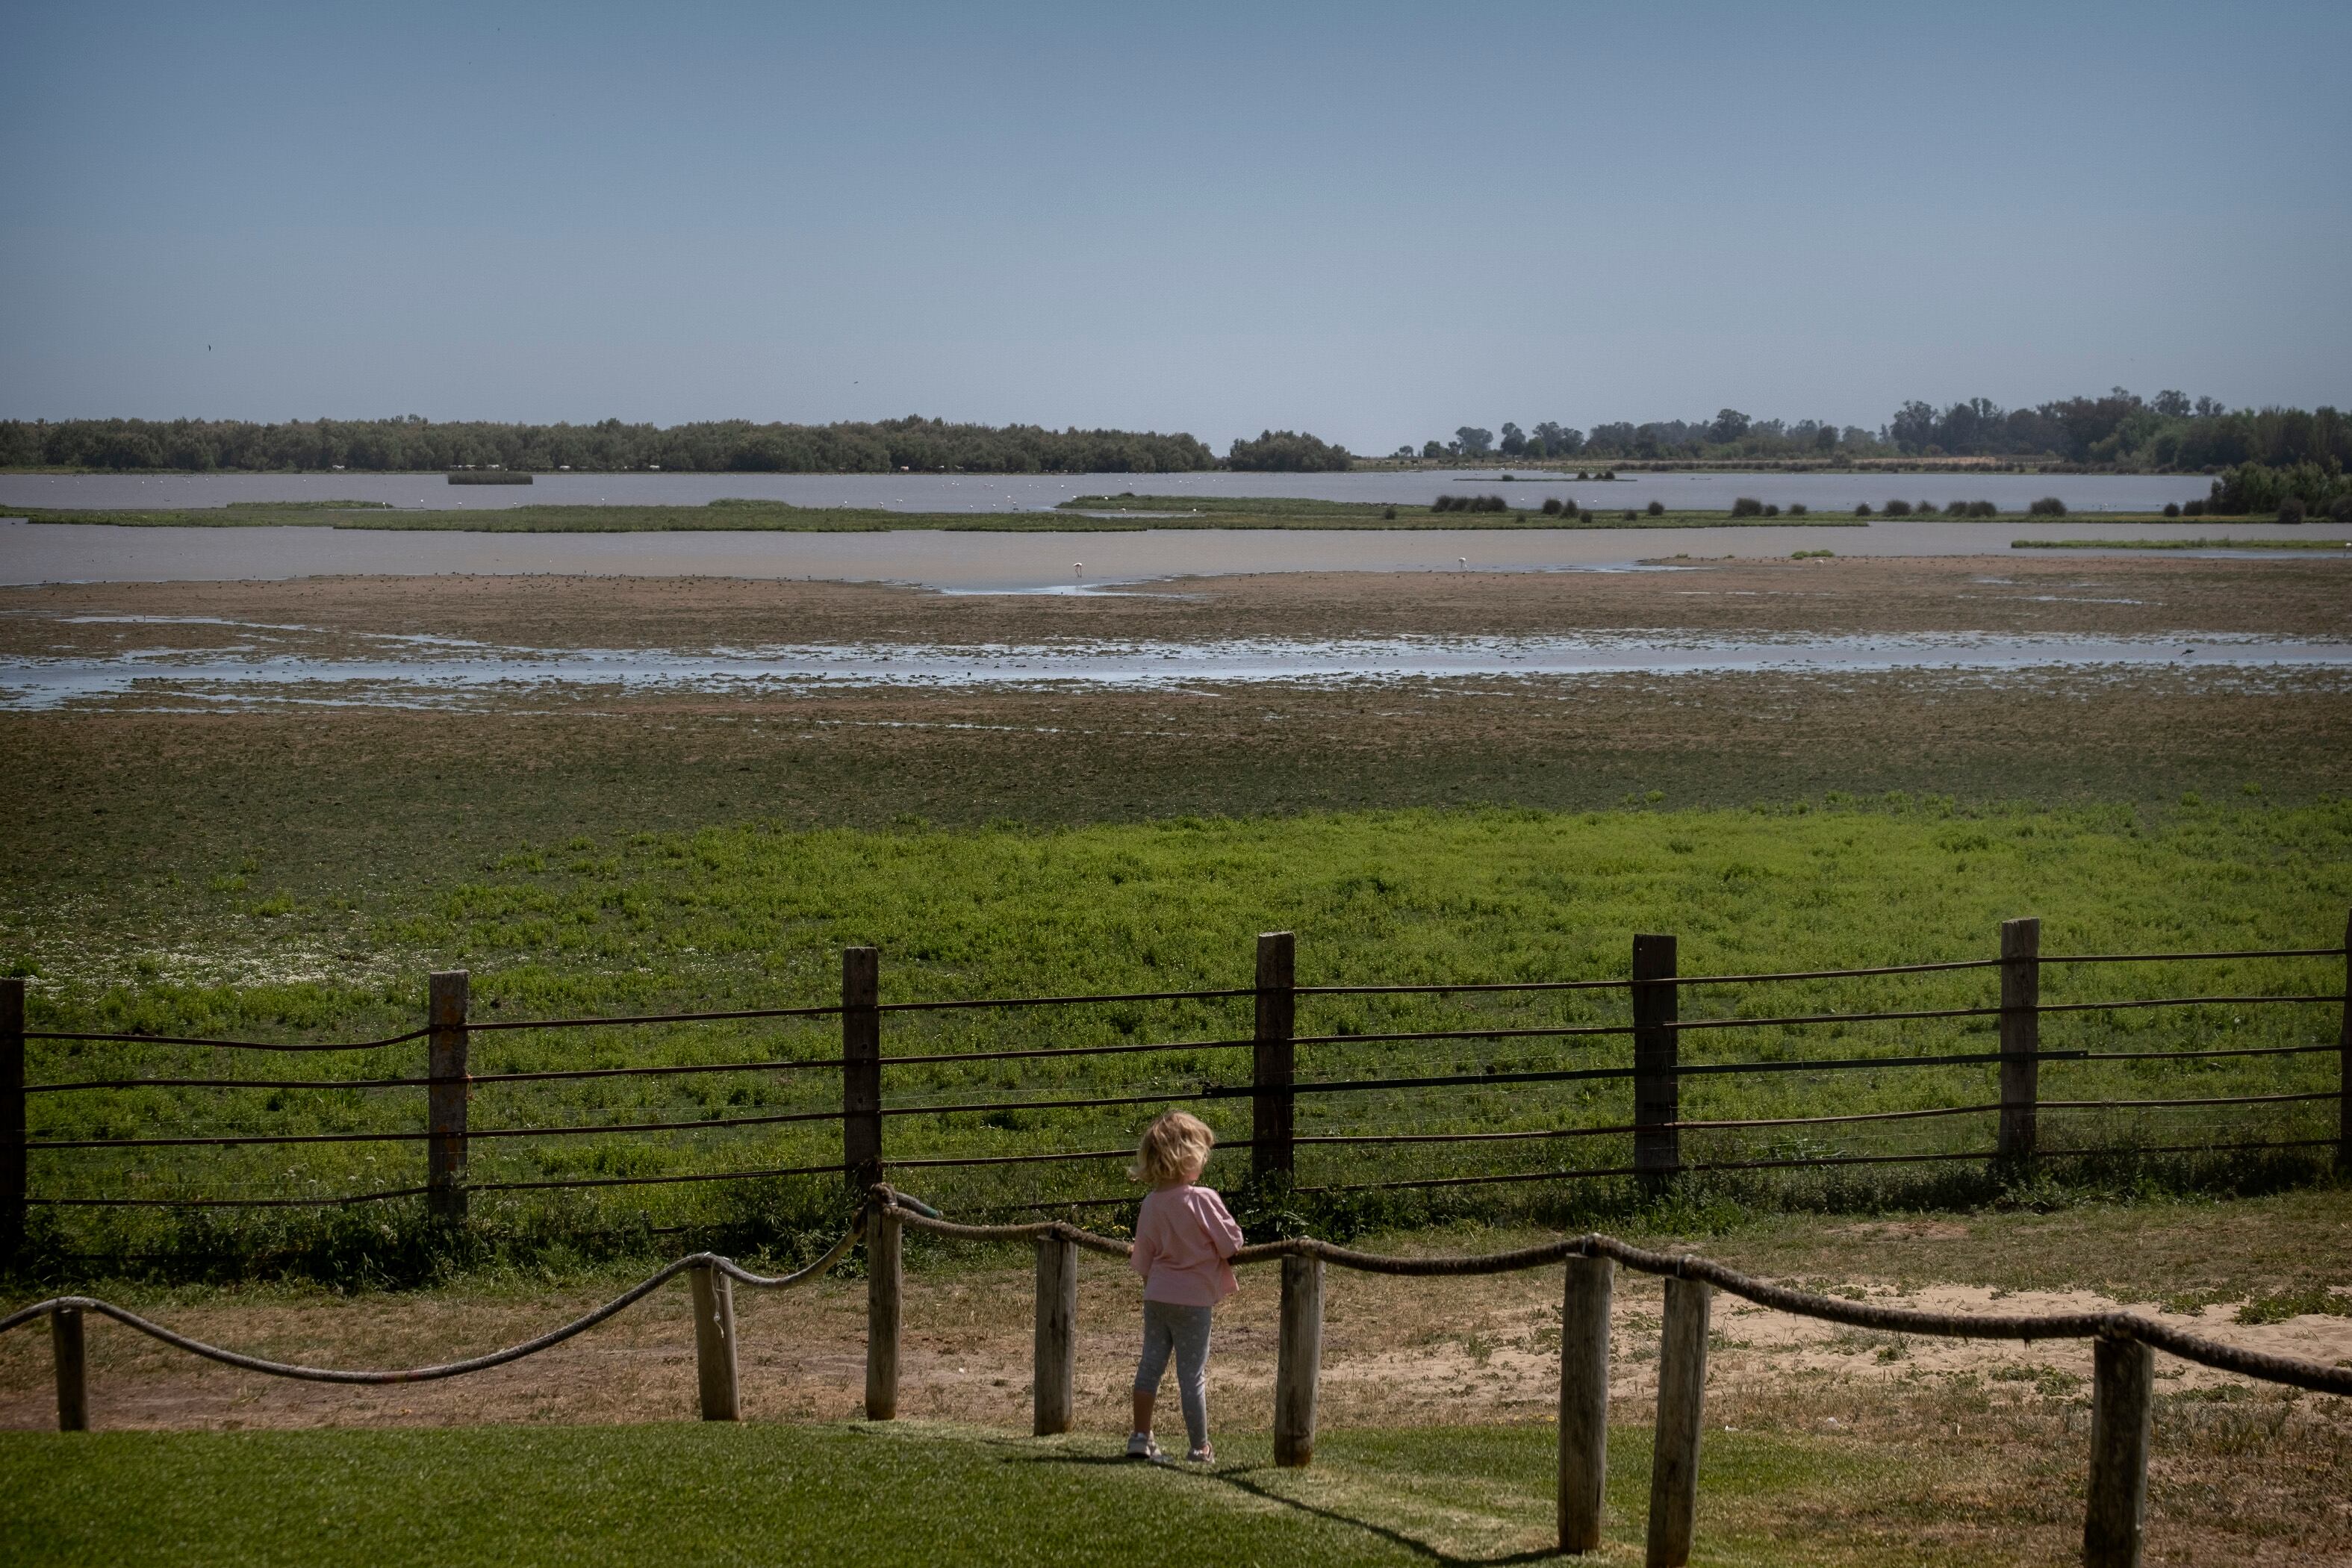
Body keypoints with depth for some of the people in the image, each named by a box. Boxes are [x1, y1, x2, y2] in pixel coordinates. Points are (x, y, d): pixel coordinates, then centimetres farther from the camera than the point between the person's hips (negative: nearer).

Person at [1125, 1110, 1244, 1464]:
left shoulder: (1151, 1203, 1)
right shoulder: (1202, 1199, -18)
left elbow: (1143, 1258, 9)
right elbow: (1232, 1243, -14)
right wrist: (1222, 1252, 9)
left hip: (1156, 1297, 5)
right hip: (1192, 1301, -5)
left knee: (1150, 1363, 13)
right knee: (1192, 1374, 2)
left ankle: (1140, 1436, 19)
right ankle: (1200, 1448, 10)